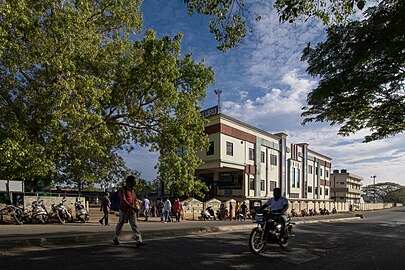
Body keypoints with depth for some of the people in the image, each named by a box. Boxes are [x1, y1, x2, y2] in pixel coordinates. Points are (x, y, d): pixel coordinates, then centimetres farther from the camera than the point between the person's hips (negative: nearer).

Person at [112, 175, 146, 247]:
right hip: (124, 211, -5)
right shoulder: (122, 190, -10)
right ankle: (115, 238, 32)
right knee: (120, 225, 10)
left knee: (135, 226, -4)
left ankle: (139, 241, -10)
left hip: (132, 211, 5)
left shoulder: (133, 190, 11)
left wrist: (136, 211, 14)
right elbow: (124, 201, -23)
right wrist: (133, 208, -31)